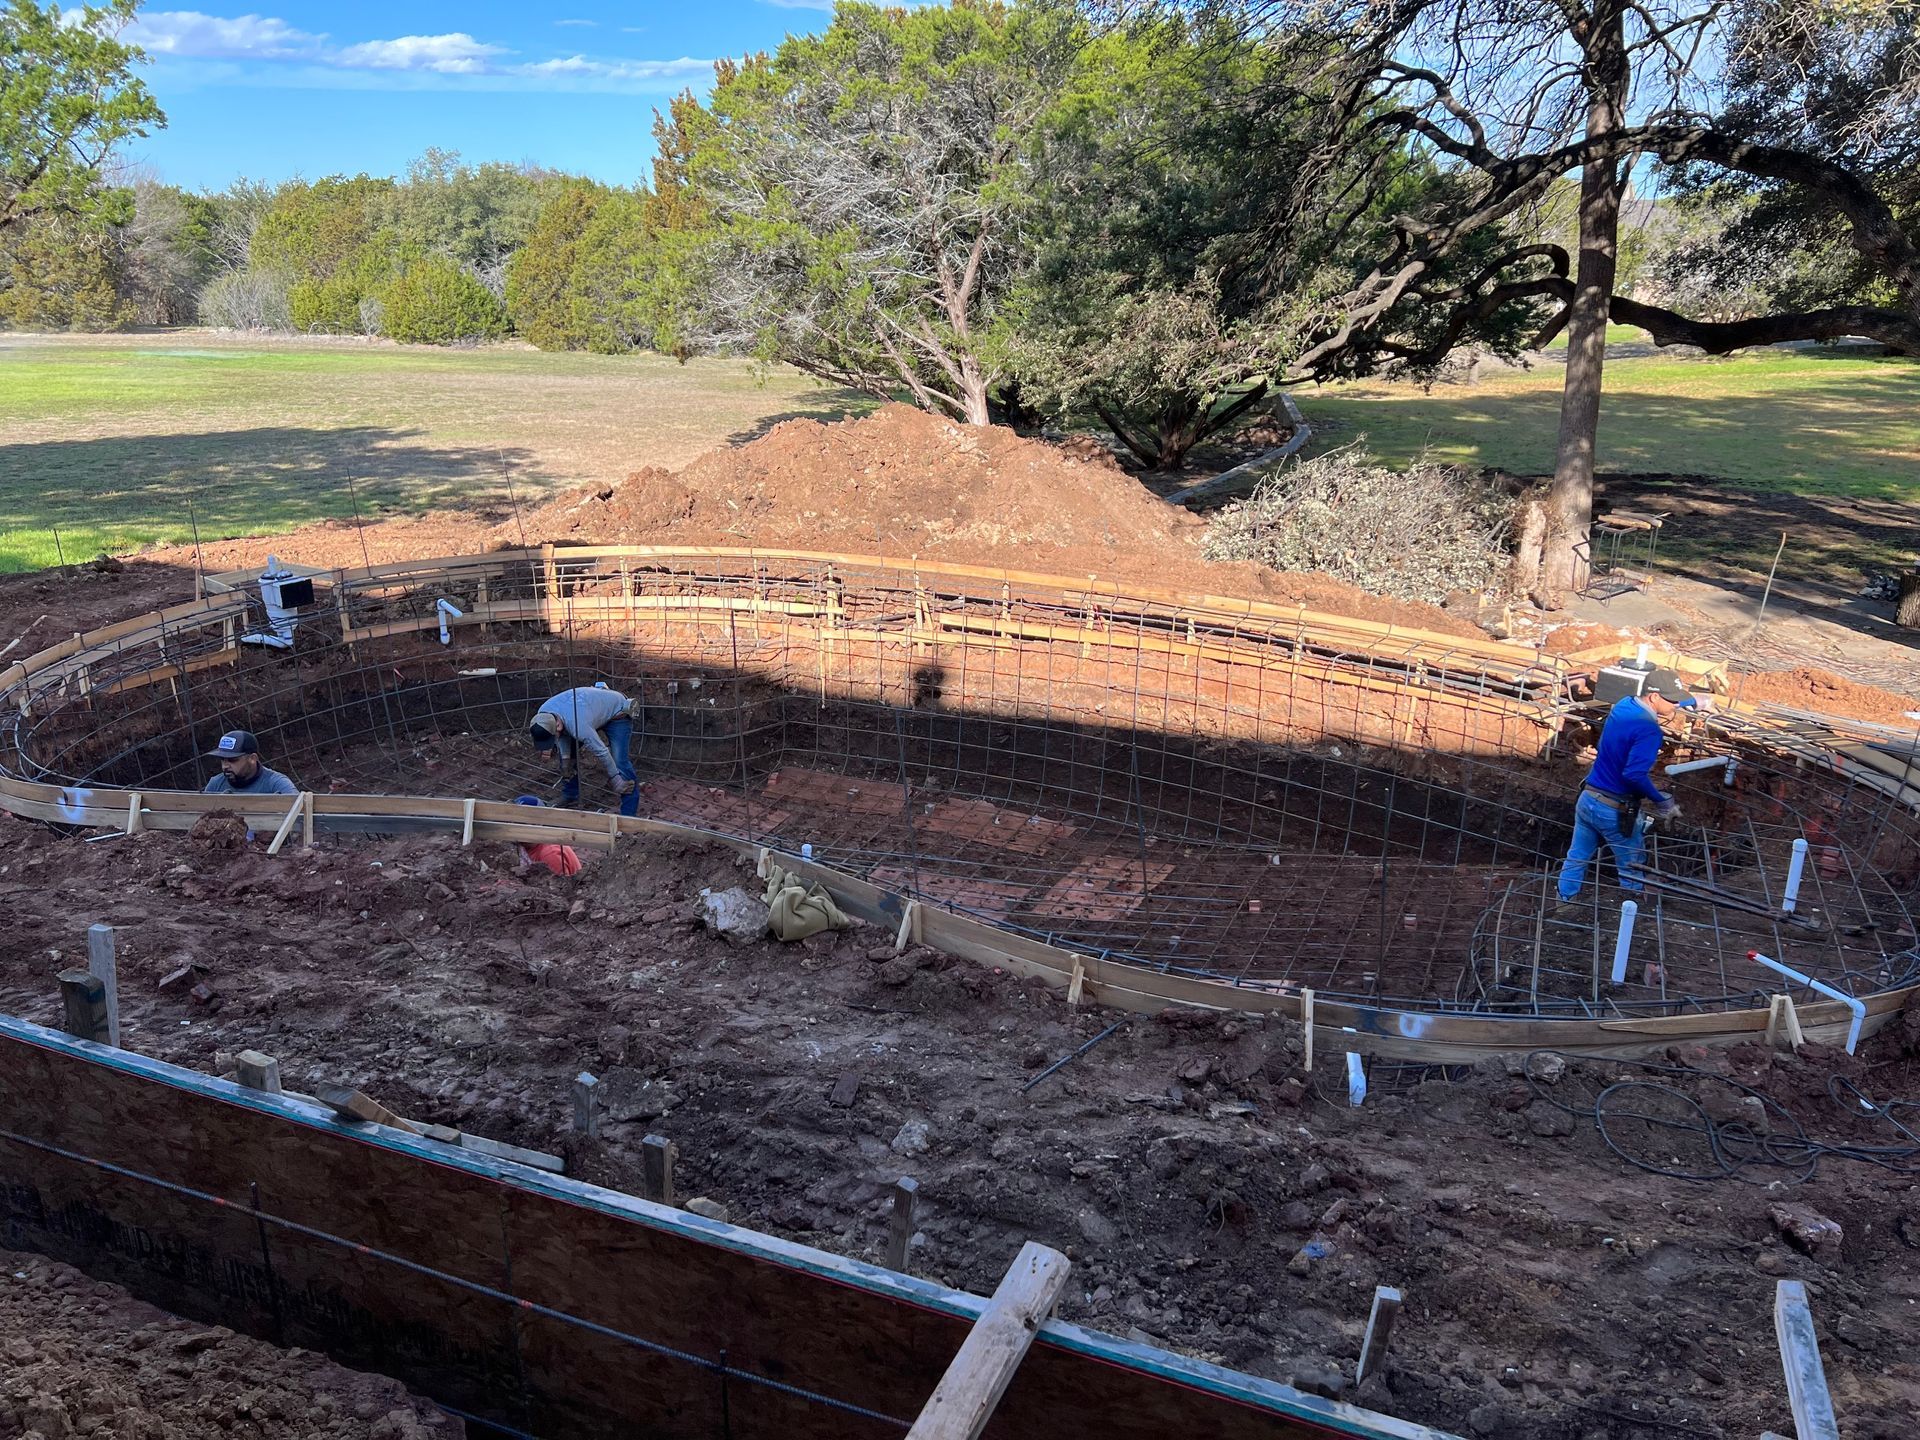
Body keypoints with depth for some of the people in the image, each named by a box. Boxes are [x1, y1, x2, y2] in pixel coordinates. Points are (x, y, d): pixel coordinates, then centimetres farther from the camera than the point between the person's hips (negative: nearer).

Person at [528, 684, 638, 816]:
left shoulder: (578, 726, -43)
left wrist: (615, 779, -21)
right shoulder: (542, 715, -20)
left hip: (617, 714, -8)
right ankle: (570, 794, 25)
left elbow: (601, 751, -32)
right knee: (567, 751, 8)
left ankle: (629, 814, -17)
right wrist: (566, 757, -7)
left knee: (619, 762, -20)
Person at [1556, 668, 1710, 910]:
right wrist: (1661, 800, -20)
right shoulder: (1648, 730, -25)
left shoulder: (1623, 705, -1)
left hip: (1587, 799, 7)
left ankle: (1565, 903, 34)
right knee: (1632, 866, 15)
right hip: (1614, 811, -7)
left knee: (1578, 856, 21)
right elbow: (1635, 774, -32)